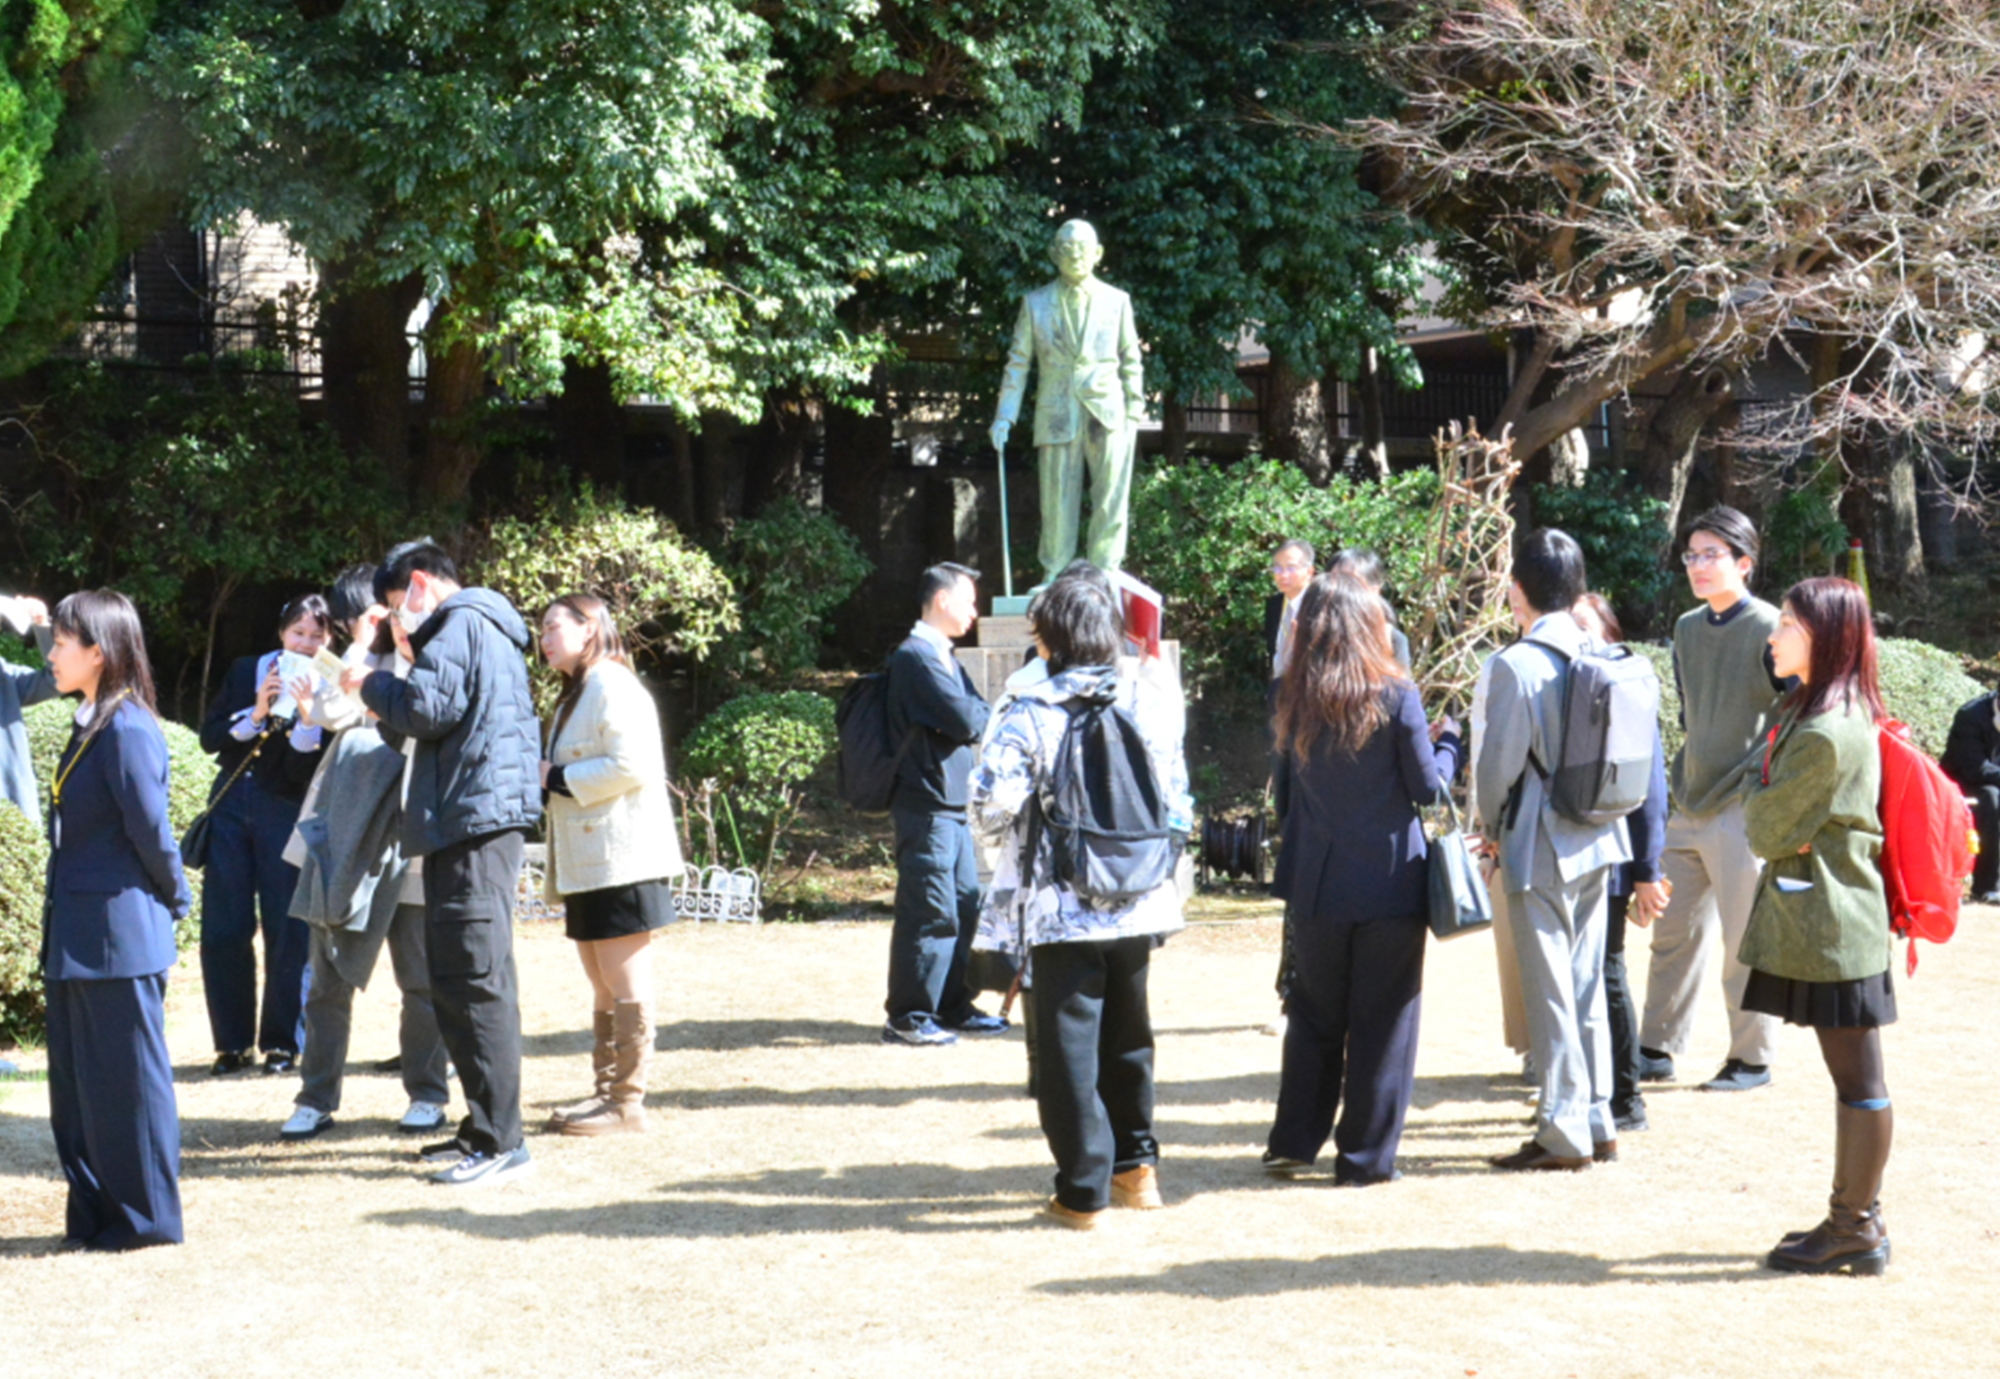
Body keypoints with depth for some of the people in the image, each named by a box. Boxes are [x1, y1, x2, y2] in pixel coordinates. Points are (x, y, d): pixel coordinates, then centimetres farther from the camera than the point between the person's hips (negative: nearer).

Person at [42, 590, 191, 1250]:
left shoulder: (127, 731, -18)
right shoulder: (90, 726, 12)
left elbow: (150, 831, -18)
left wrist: (174, 898, -3)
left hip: (119, 936, -9)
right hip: (77, 938, 9)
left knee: (127, 1081, 1)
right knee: (76, 1083, 14)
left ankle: (145, 1219, 12)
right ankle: (95, 1214, 24)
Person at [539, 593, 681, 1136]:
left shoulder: (612, 686, -11)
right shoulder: (575, 695, 21)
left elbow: (630, 766, -21)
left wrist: (556, 779, -14)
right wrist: (550, 778, 11)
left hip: (622, 862, -10)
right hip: (588, 864, 10)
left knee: (625, 987, -5)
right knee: (603, 987, 13)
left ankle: (628, 1101, -1)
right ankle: (607, 1089, 19)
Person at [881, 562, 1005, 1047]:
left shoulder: (944, 657, 19)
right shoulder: (916, 655, -13)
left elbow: (975, 721, 16)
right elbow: (966, 720, -19)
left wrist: (977, 716, -6)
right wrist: (986, 714, 1)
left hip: (954, 806, 10)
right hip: (927, 804, -10)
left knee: (964, 909, 13)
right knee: (930, 913, -6)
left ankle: (954, 1008, 22)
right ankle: (907, 1018, 1)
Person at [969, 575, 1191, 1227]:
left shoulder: (1033, 715, -13)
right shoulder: (1153, 703, 1)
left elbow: (992, 806, -18)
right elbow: (1178, 803, 7)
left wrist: (1014, 840, 3)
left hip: (1063, 908, -5)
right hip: (1139, 904, 5)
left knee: (1069, 1045, 4)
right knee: (1127, 1034, 21)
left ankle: (1083, 1190, 7)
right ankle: (1136, 1163, 31)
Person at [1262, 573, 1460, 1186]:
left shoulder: (1296, 701, 1)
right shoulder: (1396, 698, -10)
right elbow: (1428, 788, -5)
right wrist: (1448, 743, 13)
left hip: (1317, 885, 4)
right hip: (1390, 883, -3)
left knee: (1314, 1017, 16)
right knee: (1382, 1021, 5)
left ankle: (1294, 1143, 20)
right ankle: (1365, 1157, 10)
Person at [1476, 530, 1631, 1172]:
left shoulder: (1517, 665, -16)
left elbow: (1500, 763, -14)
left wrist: (1491, 828, 3)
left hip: (1539, 847, -7)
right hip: (1596, 838, 7)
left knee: (1550, 991, 0)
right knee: (1587, 983, 15)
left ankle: (1563, 1134, 5)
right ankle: (1596, 1121, 21)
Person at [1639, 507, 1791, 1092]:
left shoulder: (1769, 630, -11)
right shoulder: (1686, 629, 12)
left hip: (1743, 810, -7)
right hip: (1689, 808, 7)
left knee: (1746, 940, 1)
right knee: (1672, 932, 11)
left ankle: (1751, 1059, 13)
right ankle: (1657, 1050, 20)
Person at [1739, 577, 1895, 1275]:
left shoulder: (1827, 733, -21)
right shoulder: (1827, 712, 12)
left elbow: (1767, 830, -15)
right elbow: (1772, 823, 16)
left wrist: (1759, 799, 3)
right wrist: (1770, 809, -4)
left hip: (1831, 926, -10)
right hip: (1821, 919, 10)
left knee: (1857, 1078, -1)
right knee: (1852, 1075, 15)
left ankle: (1856, 1227, 7)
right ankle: (1855, 1218, 23)